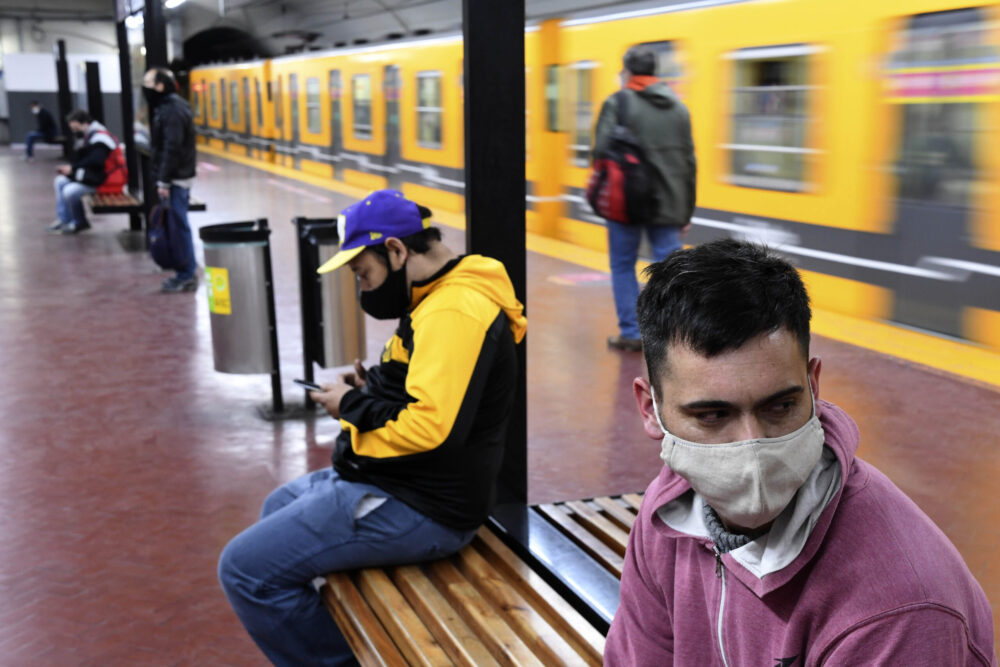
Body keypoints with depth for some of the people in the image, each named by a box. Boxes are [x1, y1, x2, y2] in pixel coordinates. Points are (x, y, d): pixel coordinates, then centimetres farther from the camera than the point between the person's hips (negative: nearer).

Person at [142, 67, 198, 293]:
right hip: (180, 176, 10)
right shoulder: (171, 105, 16)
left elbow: (172, 148, -22)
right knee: (178, 225, 12)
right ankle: (186, 273, 18)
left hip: (176, 179, -10)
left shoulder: (171, 110, -16)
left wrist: (164, 181, -21)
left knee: (178, 226, -6)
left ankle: (186, 276, -1)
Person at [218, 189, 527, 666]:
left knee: (245, 569, -10)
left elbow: (430, 426, -33)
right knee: (280, 506, 29)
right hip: (402, 483, 11)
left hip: (422, 510, -11)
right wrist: (371, 392, 4)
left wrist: (353, 407, -16)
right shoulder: (443, 298, 10)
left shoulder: (454, 312, -24)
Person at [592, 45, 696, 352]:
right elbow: (689, 161, 11)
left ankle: (631, 332, 14)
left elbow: (601, 152, -14)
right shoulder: (678, 106, 11)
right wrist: (686, 210, 15)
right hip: (668, 204, 4)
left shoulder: (617, 103, -5)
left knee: (623, 266, 12)